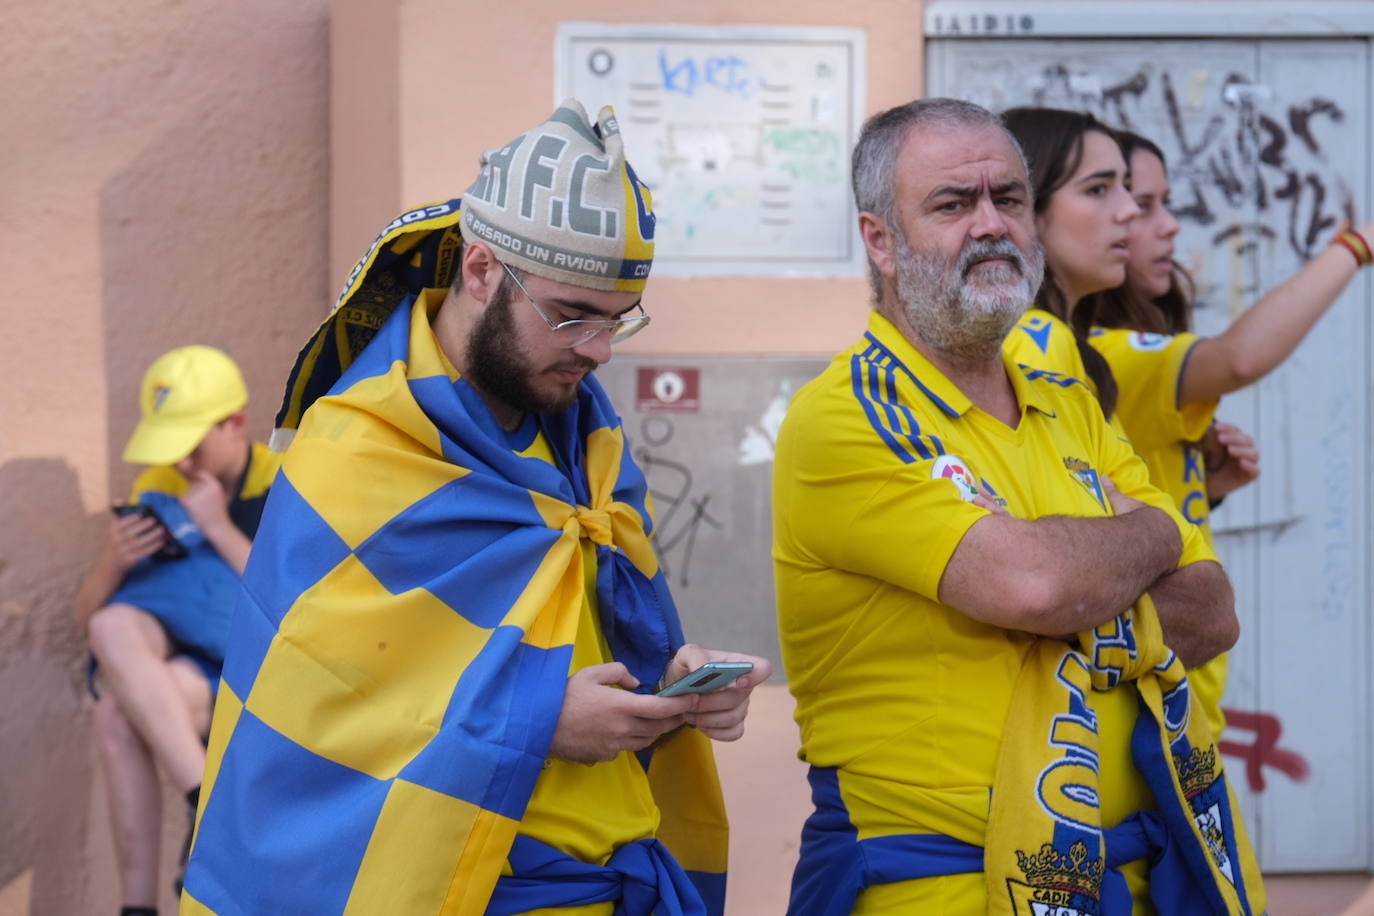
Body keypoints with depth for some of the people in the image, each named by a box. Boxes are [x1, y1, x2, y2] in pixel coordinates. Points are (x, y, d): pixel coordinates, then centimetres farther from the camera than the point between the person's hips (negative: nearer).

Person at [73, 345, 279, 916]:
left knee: (118, 716, -33)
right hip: (157, 651, 4)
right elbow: (87, 616, 8)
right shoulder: (156, 489, 8)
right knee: (114, 627, -34)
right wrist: (112, 562, -15)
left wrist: (219, 528, -19)